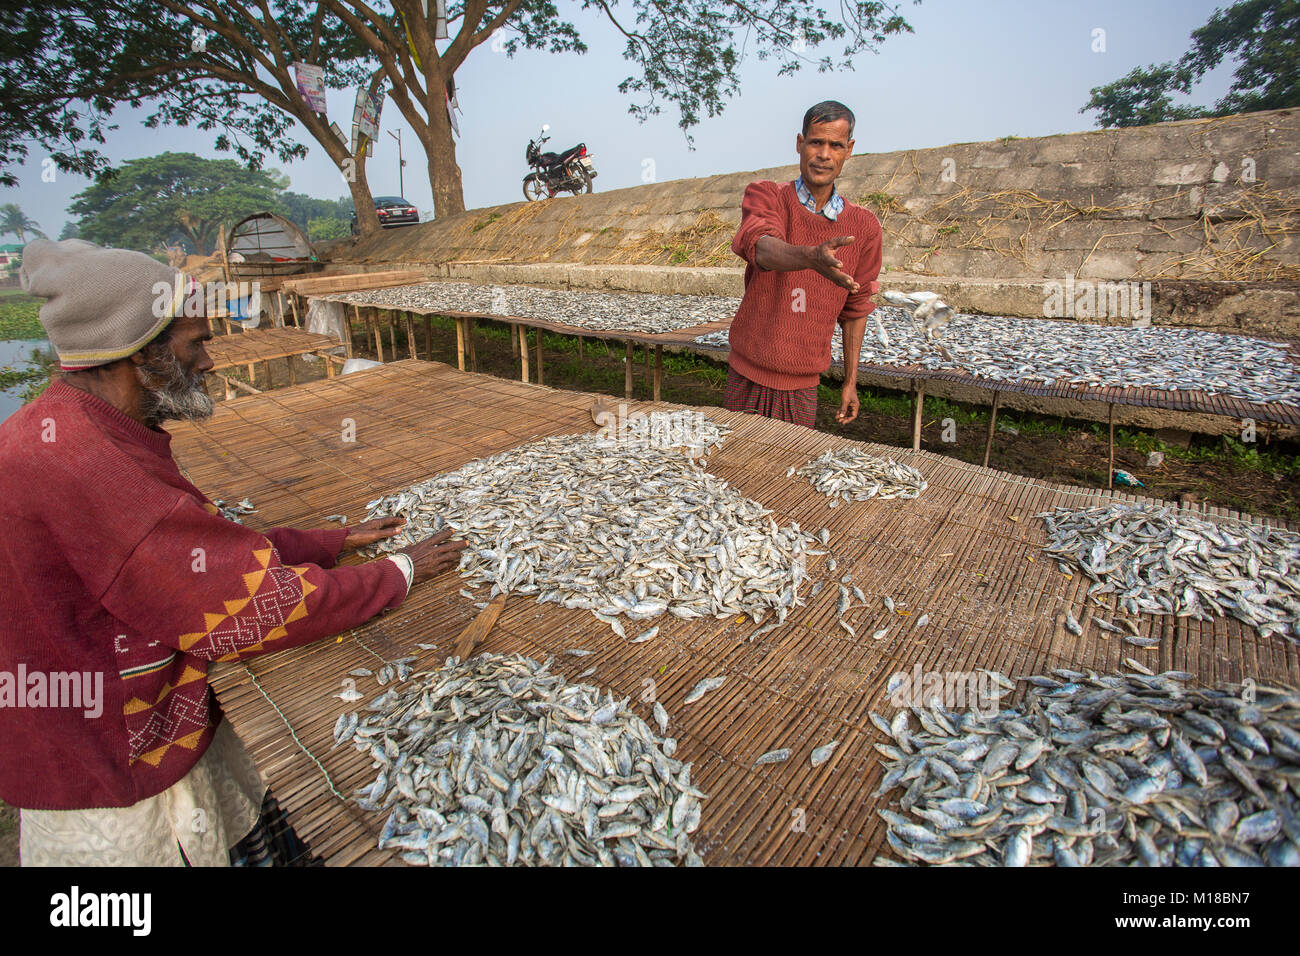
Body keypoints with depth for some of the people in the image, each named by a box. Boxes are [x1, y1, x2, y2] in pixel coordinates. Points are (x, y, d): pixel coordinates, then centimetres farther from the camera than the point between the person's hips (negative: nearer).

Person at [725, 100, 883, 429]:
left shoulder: (864, 226, 5)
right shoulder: (766, 195, -3)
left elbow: (855, 309, 11)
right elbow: (761, 247, -27)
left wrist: (851, 381, 10)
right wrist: (812, 256, -48)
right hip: (747, 377, -1)